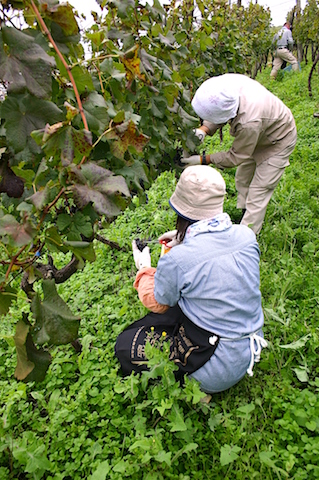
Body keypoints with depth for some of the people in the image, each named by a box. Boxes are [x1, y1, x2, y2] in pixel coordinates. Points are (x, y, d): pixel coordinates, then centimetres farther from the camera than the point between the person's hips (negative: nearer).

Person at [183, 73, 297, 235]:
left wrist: (203, 159, -25)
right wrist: (203, 129, -26)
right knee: (242, 179, 19)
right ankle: (245, 215, 39)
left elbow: (236, 157, -29)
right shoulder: (228, 82, -29)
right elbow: (217, 114, -8)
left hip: (278, 141, -8)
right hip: (261, 134, 8)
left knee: (258, 192, -5)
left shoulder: (249, 123, -47)